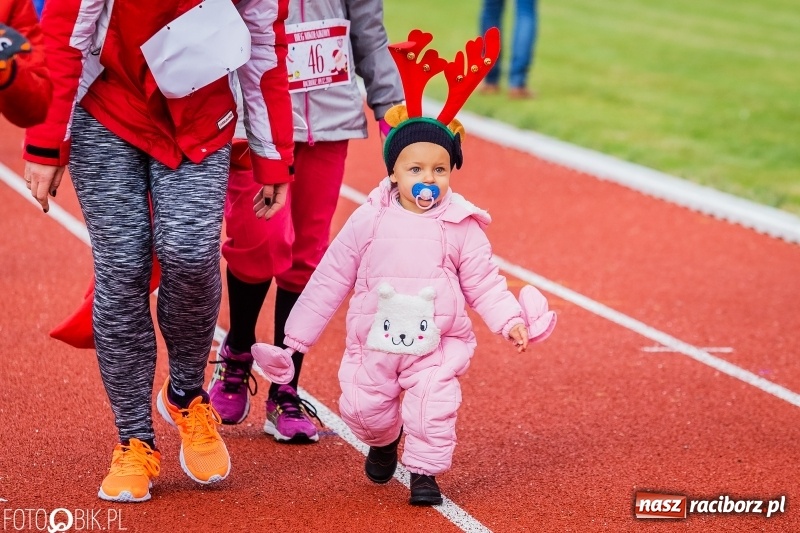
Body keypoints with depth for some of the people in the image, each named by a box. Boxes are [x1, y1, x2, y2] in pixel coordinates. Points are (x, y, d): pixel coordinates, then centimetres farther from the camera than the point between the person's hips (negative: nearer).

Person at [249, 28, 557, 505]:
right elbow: (331, 280, 2)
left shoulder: (461, 227, -6)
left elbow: (483, 284, -2)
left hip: (437, 344, -1)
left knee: (433, 405, -16)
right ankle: (383, 440, 37)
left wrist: (511, 321, -18)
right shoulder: (369, 221, -4)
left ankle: (425, 471, 5)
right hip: (374, 342, 1)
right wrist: (297, 337, 3)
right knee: (364, 407, 2)